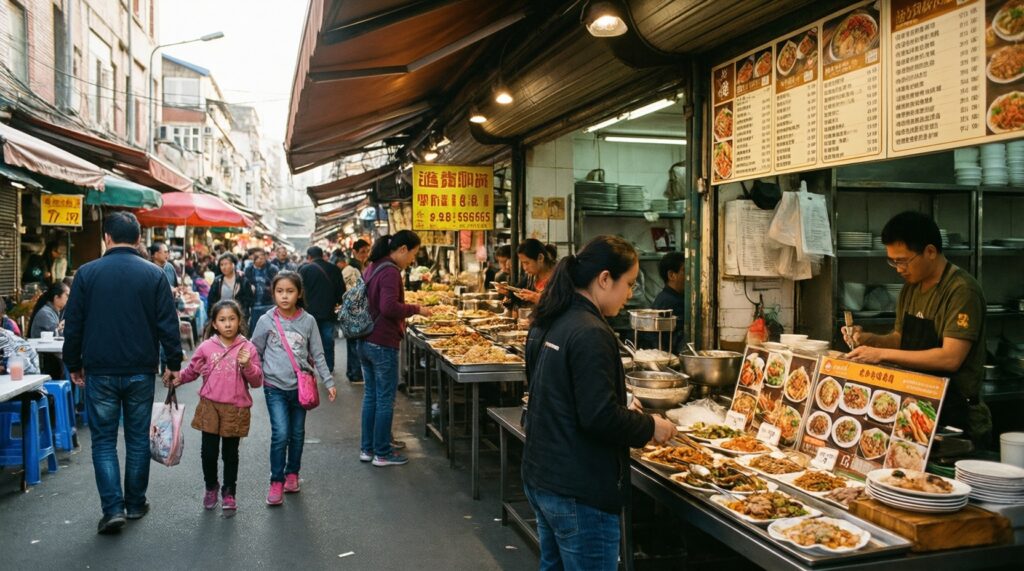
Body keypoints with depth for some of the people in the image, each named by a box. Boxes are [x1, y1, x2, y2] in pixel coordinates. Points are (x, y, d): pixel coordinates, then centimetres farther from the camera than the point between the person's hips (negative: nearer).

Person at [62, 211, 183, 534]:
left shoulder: (87, 273, -3)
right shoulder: (154, 274, -3)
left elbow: (72, 326, 1)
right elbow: (168, 325, -4)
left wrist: (73, 365, 12)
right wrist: (173, 363, 6)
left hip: (100, 372, 0)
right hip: (140, 372, 1)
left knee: (103, 440, 7)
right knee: (138, 439, 12)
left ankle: (113, 509, -1)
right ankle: (135, 504, 21)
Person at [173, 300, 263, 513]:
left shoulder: (248, 348, -5)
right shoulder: (206, 347, -1)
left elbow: (257, 382, -5)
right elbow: (192, 371, 12)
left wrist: (247, 365, -22)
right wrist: (176, 378, -5)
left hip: (235, 409, -1)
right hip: (210, 407, 1)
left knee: (230, 453, 11)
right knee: (209, 451, 7)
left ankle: (229, 493, 28)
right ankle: (211, 487, 32)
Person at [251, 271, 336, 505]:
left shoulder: (308, 321, -2)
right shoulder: (266, 321, -4)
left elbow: (317, 355, 3)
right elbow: (255, 353, 4)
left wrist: (328, 382, 0)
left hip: (300, 386, 2)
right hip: (275, 386, -2)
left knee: (297, 433, 12)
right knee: (280, 434, -10)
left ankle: (292, 474, 31)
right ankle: (276, 482, 4)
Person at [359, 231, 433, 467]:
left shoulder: (371, 268, 12)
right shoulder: (390, 271, -17)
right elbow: (389, 307, -26)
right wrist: (416, 309, -14)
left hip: (365, 341, 9)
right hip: (383, 344, -9)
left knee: (370, 395, 16)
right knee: (386, 399, 2)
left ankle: (367, 449, 24)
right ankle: (382, 453, 10)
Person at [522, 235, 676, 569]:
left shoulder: (548, 324, 7)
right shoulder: (590, 333, -22)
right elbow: (600, 416, -25)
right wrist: (650, 427, -7)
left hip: (539, 477, 9)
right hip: (579, 491, -9)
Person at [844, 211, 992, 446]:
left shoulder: (961, 290, -14)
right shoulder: (911, 288, 10)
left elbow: (950, 358, -22)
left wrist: (882, 353, -22)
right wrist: (869, 339, -2)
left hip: (952, 415, -7)